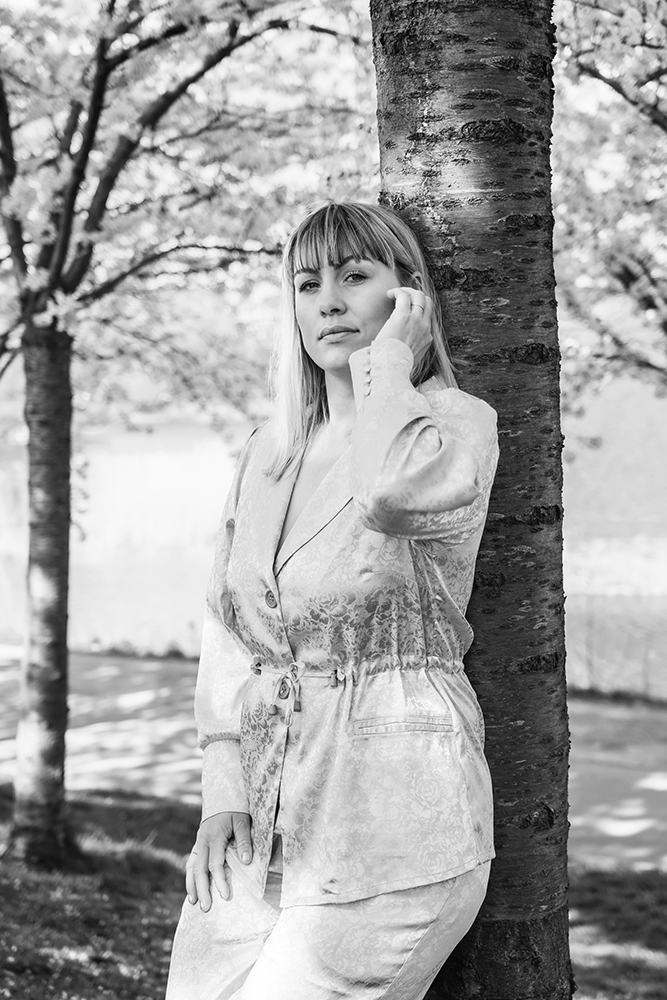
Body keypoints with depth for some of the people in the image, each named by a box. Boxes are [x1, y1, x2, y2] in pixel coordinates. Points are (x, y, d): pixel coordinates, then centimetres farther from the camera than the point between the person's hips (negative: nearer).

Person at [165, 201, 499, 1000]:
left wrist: (389, 361, -10)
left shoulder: (456, 423, -2)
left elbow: (394, 490, -27)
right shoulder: (267, 453, 15)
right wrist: (222, 788, 0)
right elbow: (225, 626, 12)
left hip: (389, 808, -5)